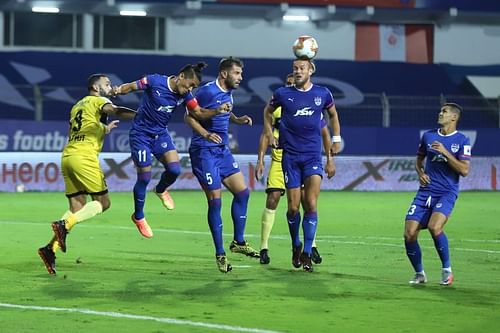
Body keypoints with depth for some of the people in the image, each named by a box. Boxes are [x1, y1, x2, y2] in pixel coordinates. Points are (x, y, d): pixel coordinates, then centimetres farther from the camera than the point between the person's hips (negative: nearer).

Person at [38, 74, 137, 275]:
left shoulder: (77, 106, 28)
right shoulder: (98, 101, 4)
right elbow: (115, 111, -17)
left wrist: (104, 129, 35)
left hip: (67, 156, 8)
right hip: (84, 157, -8)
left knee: (78, 207, 8)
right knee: (102, 202, 0)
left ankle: (51, 248, -6)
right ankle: (65, 224, -18)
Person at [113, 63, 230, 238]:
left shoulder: (185, 95, -5)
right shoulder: (155, 81, -19)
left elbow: (199, 112, -3)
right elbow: (131, 86, -11)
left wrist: (217, 111, -20)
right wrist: (119, 90, -32)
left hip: (160, 134, 5)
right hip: (141, 134, -5)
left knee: (174, 169, -14)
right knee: (144, 177, -4)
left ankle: (161, 190, 23)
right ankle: (138, 217, 18)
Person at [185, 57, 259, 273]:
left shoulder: (228, 93, 10)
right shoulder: (207, 91, -15)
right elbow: (189, 117, -12)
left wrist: (238, 120, 7)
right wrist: (206, 134, -25)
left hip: (222, 150, 8)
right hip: (204, 152, -8)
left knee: (242, 192, 6)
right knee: (215, 201, -7)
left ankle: (238, 242, 19)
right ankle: (220, 254, 0)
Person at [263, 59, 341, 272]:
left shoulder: (323, 94, 3)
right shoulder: (283, 94, 1)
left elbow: (333, 114, 23)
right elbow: (268, 112, 20)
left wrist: (336, 139, 16)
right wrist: (270, 134, 9)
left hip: (313, 156, 0)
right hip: (290, 156, 0)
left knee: (311, 205, -11)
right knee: (293, 207, 0)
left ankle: (307, 253, -6)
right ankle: (296, 245, 25)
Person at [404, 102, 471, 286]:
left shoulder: (462, 141, -2)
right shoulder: (428, 136, 11)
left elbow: (464, 170, -10)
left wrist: (445, 152, -16)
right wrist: (420, 173, 3)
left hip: (447, 193, -4)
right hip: (425, 191, 5)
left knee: (434, 227, -30)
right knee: (409, 234, -8)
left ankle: (447, 270, -10)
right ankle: (419, 274, 14)